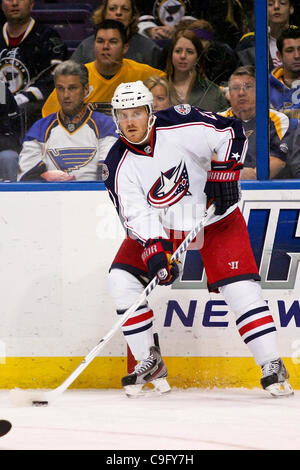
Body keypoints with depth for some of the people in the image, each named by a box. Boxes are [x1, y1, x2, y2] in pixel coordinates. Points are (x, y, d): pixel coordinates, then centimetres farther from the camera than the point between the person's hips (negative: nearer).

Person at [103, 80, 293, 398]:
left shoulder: (181, 126, -22)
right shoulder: (119, 165, -14)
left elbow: (231, 133, -14)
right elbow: (136, 216, -20)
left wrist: (223, 175, -21)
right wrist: (155, 253, -34)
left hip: (215, 217, -3)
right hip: (161, 226, 3)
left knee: (239, 287, -17)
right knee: (121, 279, -11)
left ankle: (273, 367, -10)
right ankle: (149, 362, -1)